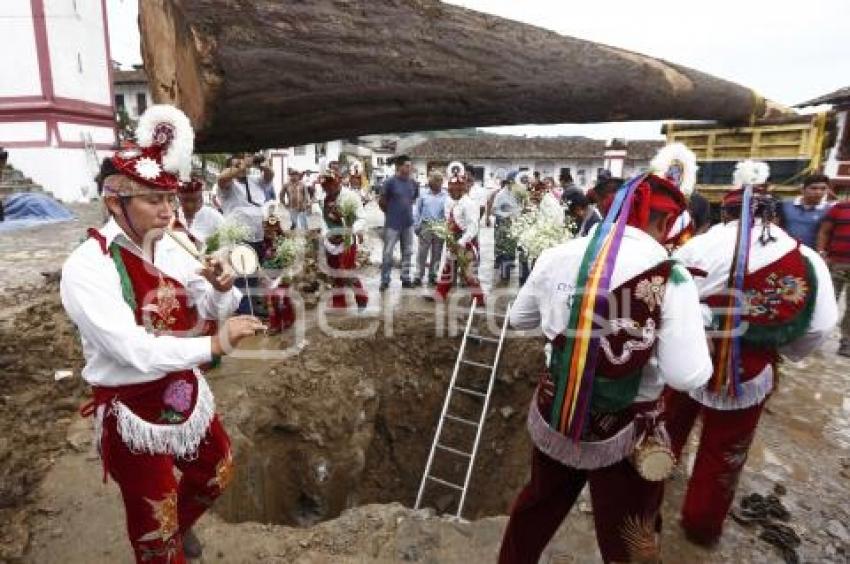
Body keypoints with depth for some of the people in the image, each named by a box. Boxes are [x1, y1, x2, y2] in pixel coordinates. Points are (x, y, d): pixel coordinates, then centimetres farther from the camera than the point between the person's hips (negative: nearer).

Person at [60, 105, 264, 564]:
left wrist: (222, 288, -20)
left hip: (186, 392, 6)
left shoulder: (170, 248, -5)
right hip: (133, 411, -6)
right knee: (155, 527, 16)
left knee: (216, 473, 29)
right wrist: (216, 345, -37)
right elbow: (133, 351, -31)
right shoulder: (86, 268, -23)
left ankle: (181, 524, 60)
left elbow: (211, 311, 2)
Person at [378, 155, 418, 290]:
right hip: (392, 224, -5)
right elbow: (381, 202, -4)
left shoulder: (413, 183, 4)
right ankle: (385, 280, 10)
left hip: (408, 224, 5)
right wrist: (391, 212, 5)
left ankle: (406, 279, 23)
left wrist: (406, 211, 11)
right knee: (388, 253, 0)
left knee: (407, 252, 11)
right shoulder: (390, 182, -11)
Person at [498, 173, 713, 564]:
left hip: (552, 418, 4)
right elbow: (688, 377, -19)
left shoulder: (557, 256, -9)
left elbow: (518, 318, 5)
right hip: (623, 435, -3)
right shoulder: (671, 278, -20)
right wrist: (696, 325, -2)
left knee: (537, 504, 29)